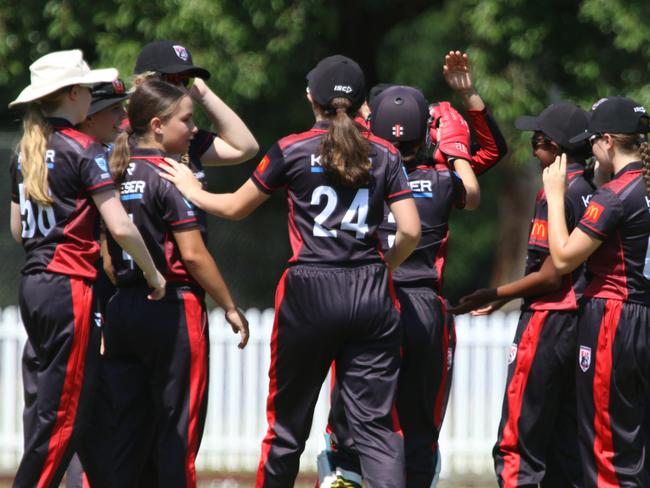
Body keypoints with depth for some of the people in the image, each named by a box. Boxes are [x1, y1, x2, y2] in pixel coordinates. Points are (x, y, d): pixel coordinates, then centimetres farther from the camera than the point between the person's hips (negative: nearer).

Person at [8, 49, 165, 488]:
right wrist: (154, 275, -4)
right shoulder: (83, 150, -10)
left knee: (43, 409, 10)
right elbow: (120, 226, -16)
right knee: (65, 411, -5)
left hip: (32, 286, 8)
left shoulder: (27, 152, 13)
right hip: (71, 287, -8)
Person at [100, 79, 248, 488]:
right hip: (174, 310, -7)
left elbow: (108, 252, 10)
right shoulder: (170, 177, -12)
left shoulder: (115, 174, 9)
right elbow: (192, 254, -15)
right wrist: (231, 308, -7)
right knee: (177, 426, -1)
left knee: (127, 425, 9)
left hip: (121, 309, 7)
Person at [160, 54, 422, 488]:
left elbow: (235, 208, 11)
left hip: (310, 291, -1)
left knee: (289, 422, 11)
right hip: (372, 297, 2)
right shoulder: (385, 155, 6)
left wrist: (191, 189, 29)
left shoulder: (292, 151, 1)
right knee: (375, 423, -1)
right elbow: (410, 231, 0)